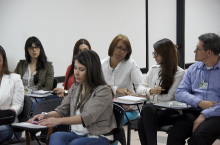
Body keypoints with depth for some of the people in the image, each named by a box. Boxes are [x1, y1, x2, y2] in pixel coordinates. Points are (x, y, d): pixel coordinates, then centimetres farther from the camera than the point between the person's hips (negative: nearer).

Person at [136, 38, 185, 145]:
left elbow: (169, 97, -9)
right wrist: (151, 91, -8)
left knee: (147, 109, -34)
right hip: (153, 108, 5)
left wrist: (148, 97, -3)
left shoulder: (179, 73, -2)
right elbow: (140, 88, 13)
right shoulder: (154, 69, 18)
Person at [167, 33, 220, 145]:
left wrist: (204, 115, -17)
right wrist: (200, 103, -7)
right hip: (193, 112, 4)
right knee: (173, 136, -26)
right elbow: (179, 93, 11)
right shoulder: (193, 69, 20)